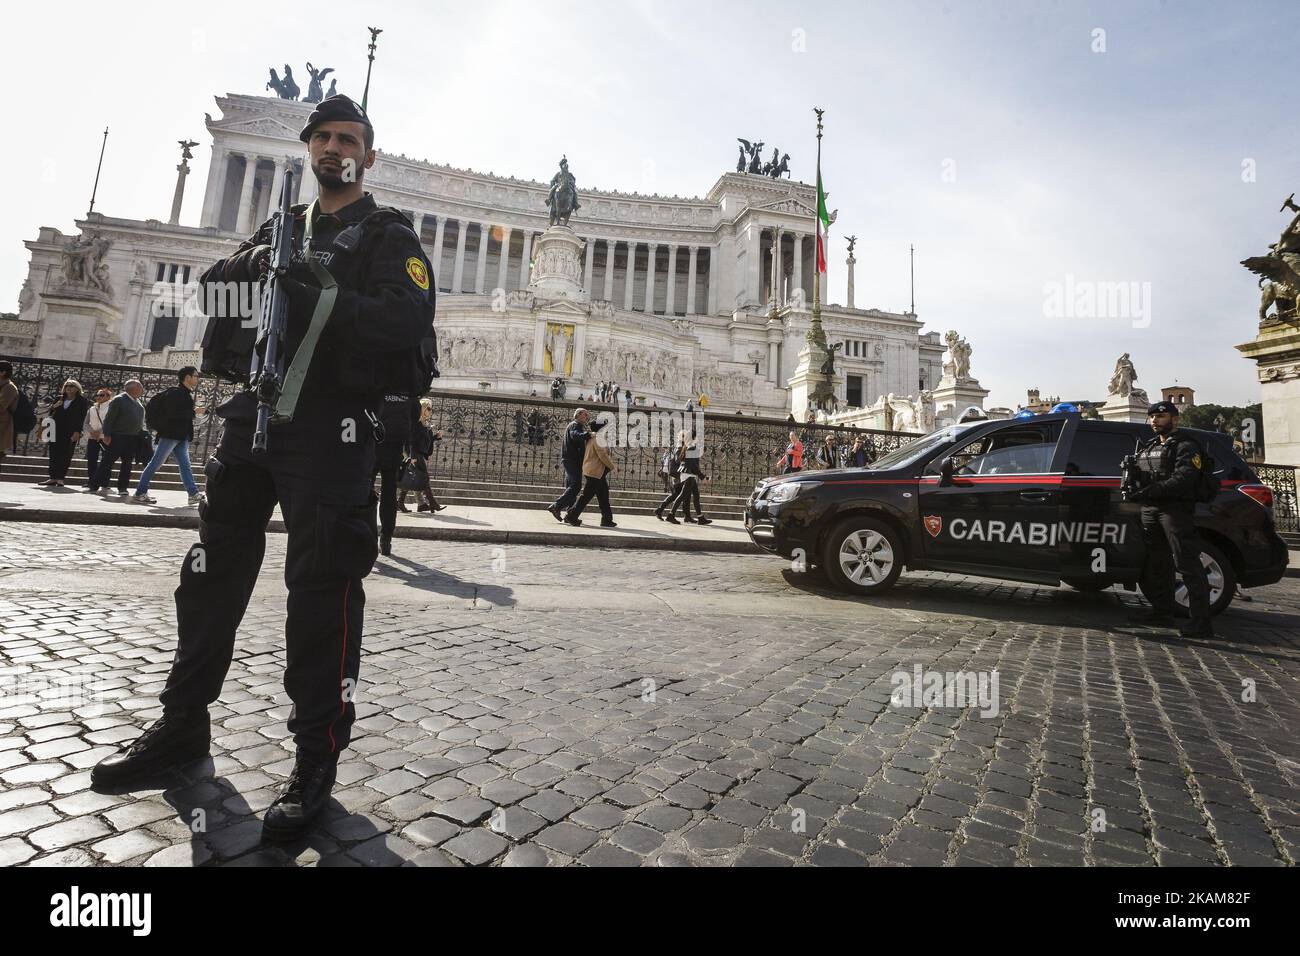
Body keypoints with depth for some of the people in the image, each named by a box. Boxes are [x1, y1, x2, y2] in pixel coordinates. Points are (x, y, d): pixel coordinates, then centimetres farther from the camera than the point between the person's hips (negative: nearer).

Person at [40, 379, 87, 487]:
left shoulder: (81, 401, 3)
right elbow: (48, 412, 17)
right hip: (56, 430, 4)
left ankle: (60, 478, -3)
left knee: (66, 455, -5)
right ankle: (53, 478, 4)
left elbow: (81, 417, -4)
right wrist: (54, 406, -5)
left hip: (70, 432, -4)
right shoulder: (59, 399, 15)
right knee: (54, 454, 2)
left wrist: (77, 431, -13)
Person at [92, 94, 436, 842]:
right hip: (252, 415, 7)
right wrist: (256, 270, -2)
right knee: (212, 573, 12)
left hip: (331, 425, -6)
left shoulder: (389, 235, 5)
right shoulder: (279, 228, 25)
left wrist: (315, 299, -20)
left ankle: (317, 759, 5)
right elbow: (214, 285, 17)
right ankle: (183, 726, 29)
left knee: (322, 591, -7)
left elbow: (408, 319, -12)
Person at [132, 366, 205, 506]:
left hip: (182, 437, 9)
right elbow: (172, 414, -21)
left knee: (185, 465, 3)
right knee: (155, 463, -2)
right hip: (170, 434, -9)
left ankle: (194, 494, -2)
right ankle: (140, 493, 6)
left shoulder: (186, 394, 16)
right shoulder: (175, 392, -11)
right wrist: (194, 412, -18)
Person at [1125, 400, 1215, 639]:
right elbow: (1140, 476, 21)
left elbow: (1183, 479, -18)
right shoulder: (1148, 447, 23)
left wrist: (1149, 492, -27)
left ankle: (1201, 621, -9)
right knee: (1157, 563, 13)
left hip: (1175, 509, -8)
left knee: (1187, 564, -10)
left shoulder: (1185, 446, -3)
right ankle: (1162, 611, 22)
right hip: (1150, 509, 8)